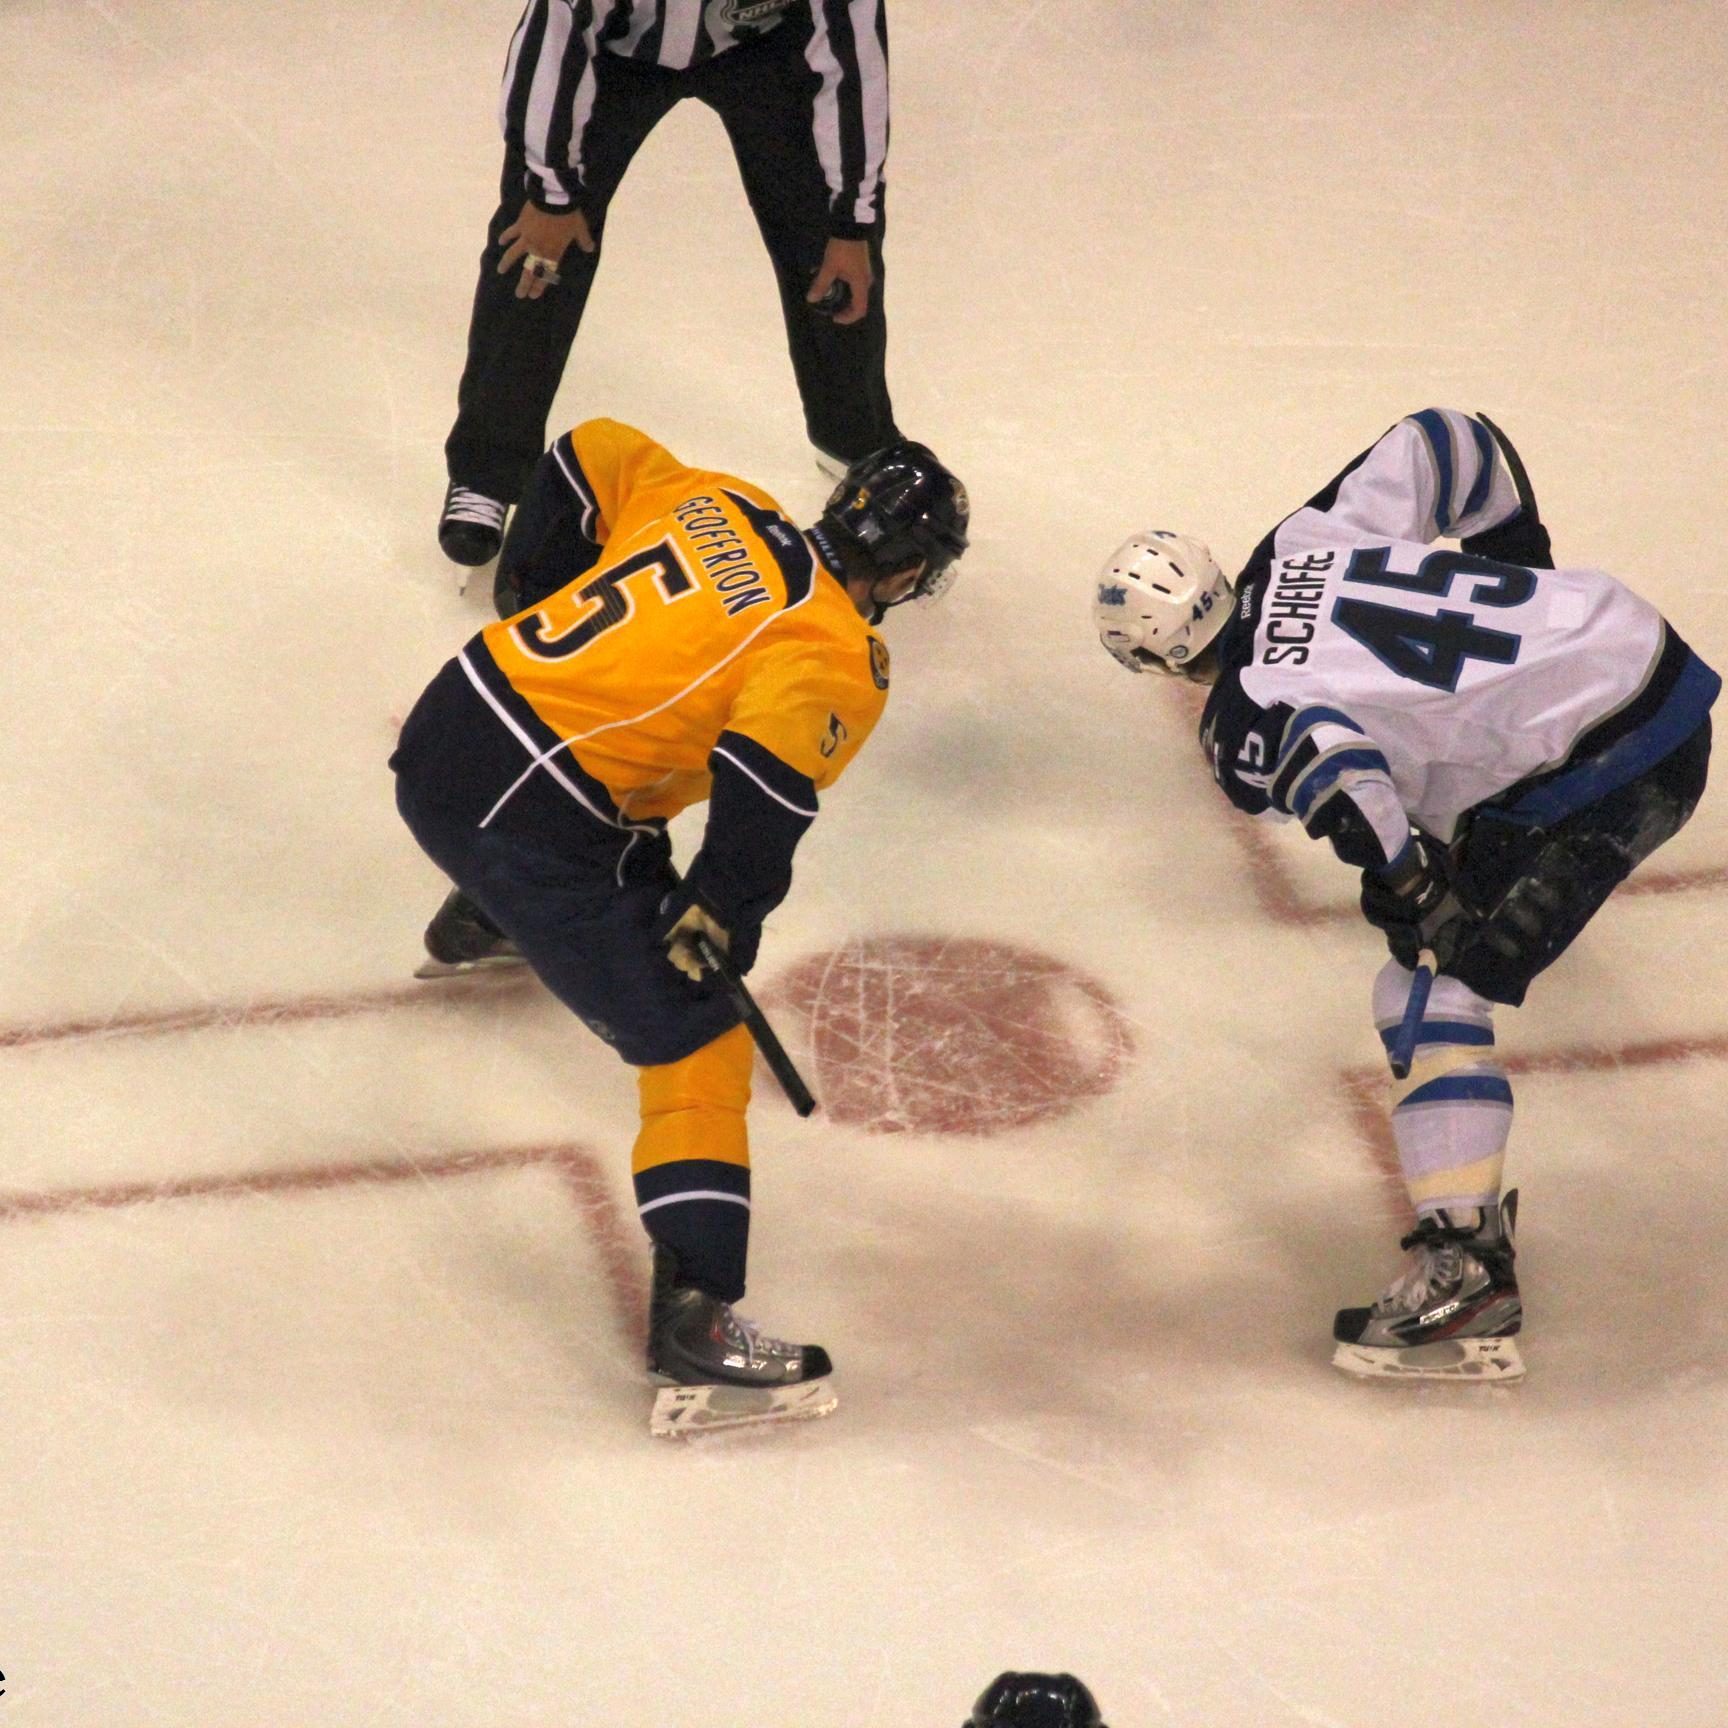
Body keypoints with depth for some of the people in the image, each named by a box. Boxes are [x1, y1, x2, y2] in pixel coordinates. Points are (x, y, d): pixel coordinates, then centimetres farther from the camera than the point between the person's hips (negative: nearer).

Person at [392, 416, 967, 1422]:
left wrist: (542, 603, 32)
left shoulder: (718, 504, 10)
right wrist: (722, 914, -13)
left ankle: (481, 922, 73)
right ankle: (696, 1311, -13)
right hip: (530, 816, -8)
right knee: (693, 1043, -4)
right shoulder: (840, 661, -10)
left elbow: (590, 457, 21)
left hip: (446, 724, 8)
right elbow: (767, 776, -25)